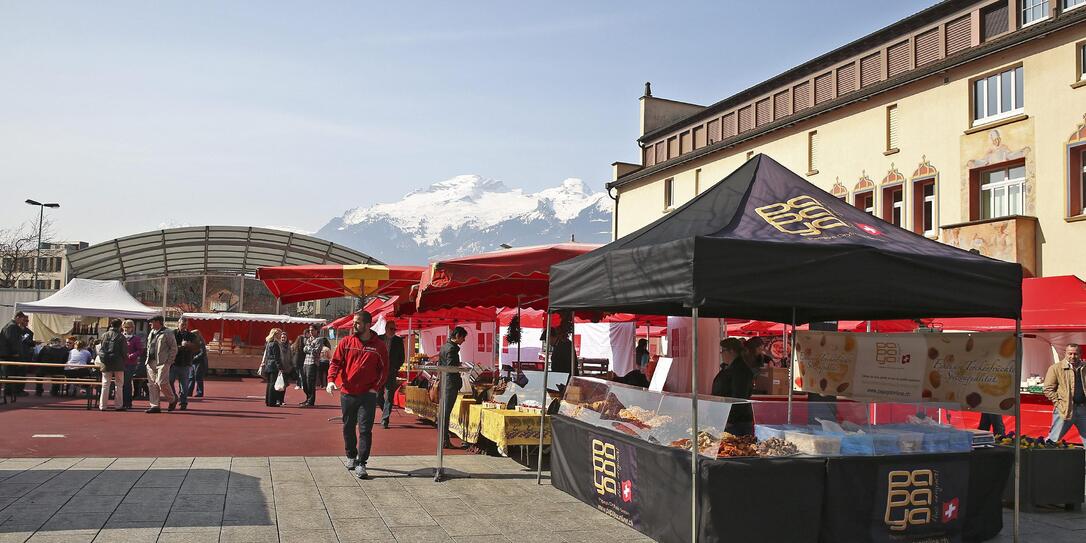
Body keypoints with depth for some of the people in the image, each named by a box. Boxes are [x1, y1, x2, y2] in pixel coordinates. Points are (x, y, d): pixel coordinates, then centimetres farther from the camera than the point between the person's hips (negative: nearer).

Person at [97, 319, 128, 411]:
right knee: (119, 385, 5)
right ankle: (118, 405, 4)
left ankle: (102, 405, 8)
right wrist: (124, 359, 9)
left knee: (105, 384, 9)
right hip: (118, 363, -3)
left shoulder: (104, 335, 2)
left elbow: (100, 349, 4)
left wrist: (102, 358, 15)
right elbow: (124, 351, -8)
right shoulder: (121, 336, -8)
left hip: (106, 363, 3)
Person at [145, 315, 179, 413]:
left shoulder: (167, 333, -5)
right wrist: (148, 359, 15)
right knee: (152, 384, 4)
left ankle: (172, 399, 7)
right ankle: (154, 406, 8)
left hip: (162, 362, -8)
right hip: (151, 362, 8)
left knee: (161, 382, -15)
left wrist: (169, 361, -12)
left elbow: (174, 348, -7)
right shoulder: (152, 333, 19)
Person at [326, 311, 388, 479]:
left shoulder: (379, 346, -1)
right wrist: (331, 380, -15)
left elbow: (384, 370, 4)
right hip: (347, 393, 2)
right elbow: (335, 362, 1)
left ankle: (361, 463, -2)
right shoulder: (346, 342, 2)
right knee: (348, 428, 14)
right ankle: (351, 457, 32)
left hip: (367, 395, -2)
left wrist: (375, 388, -6)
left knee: (365, 429, -5)